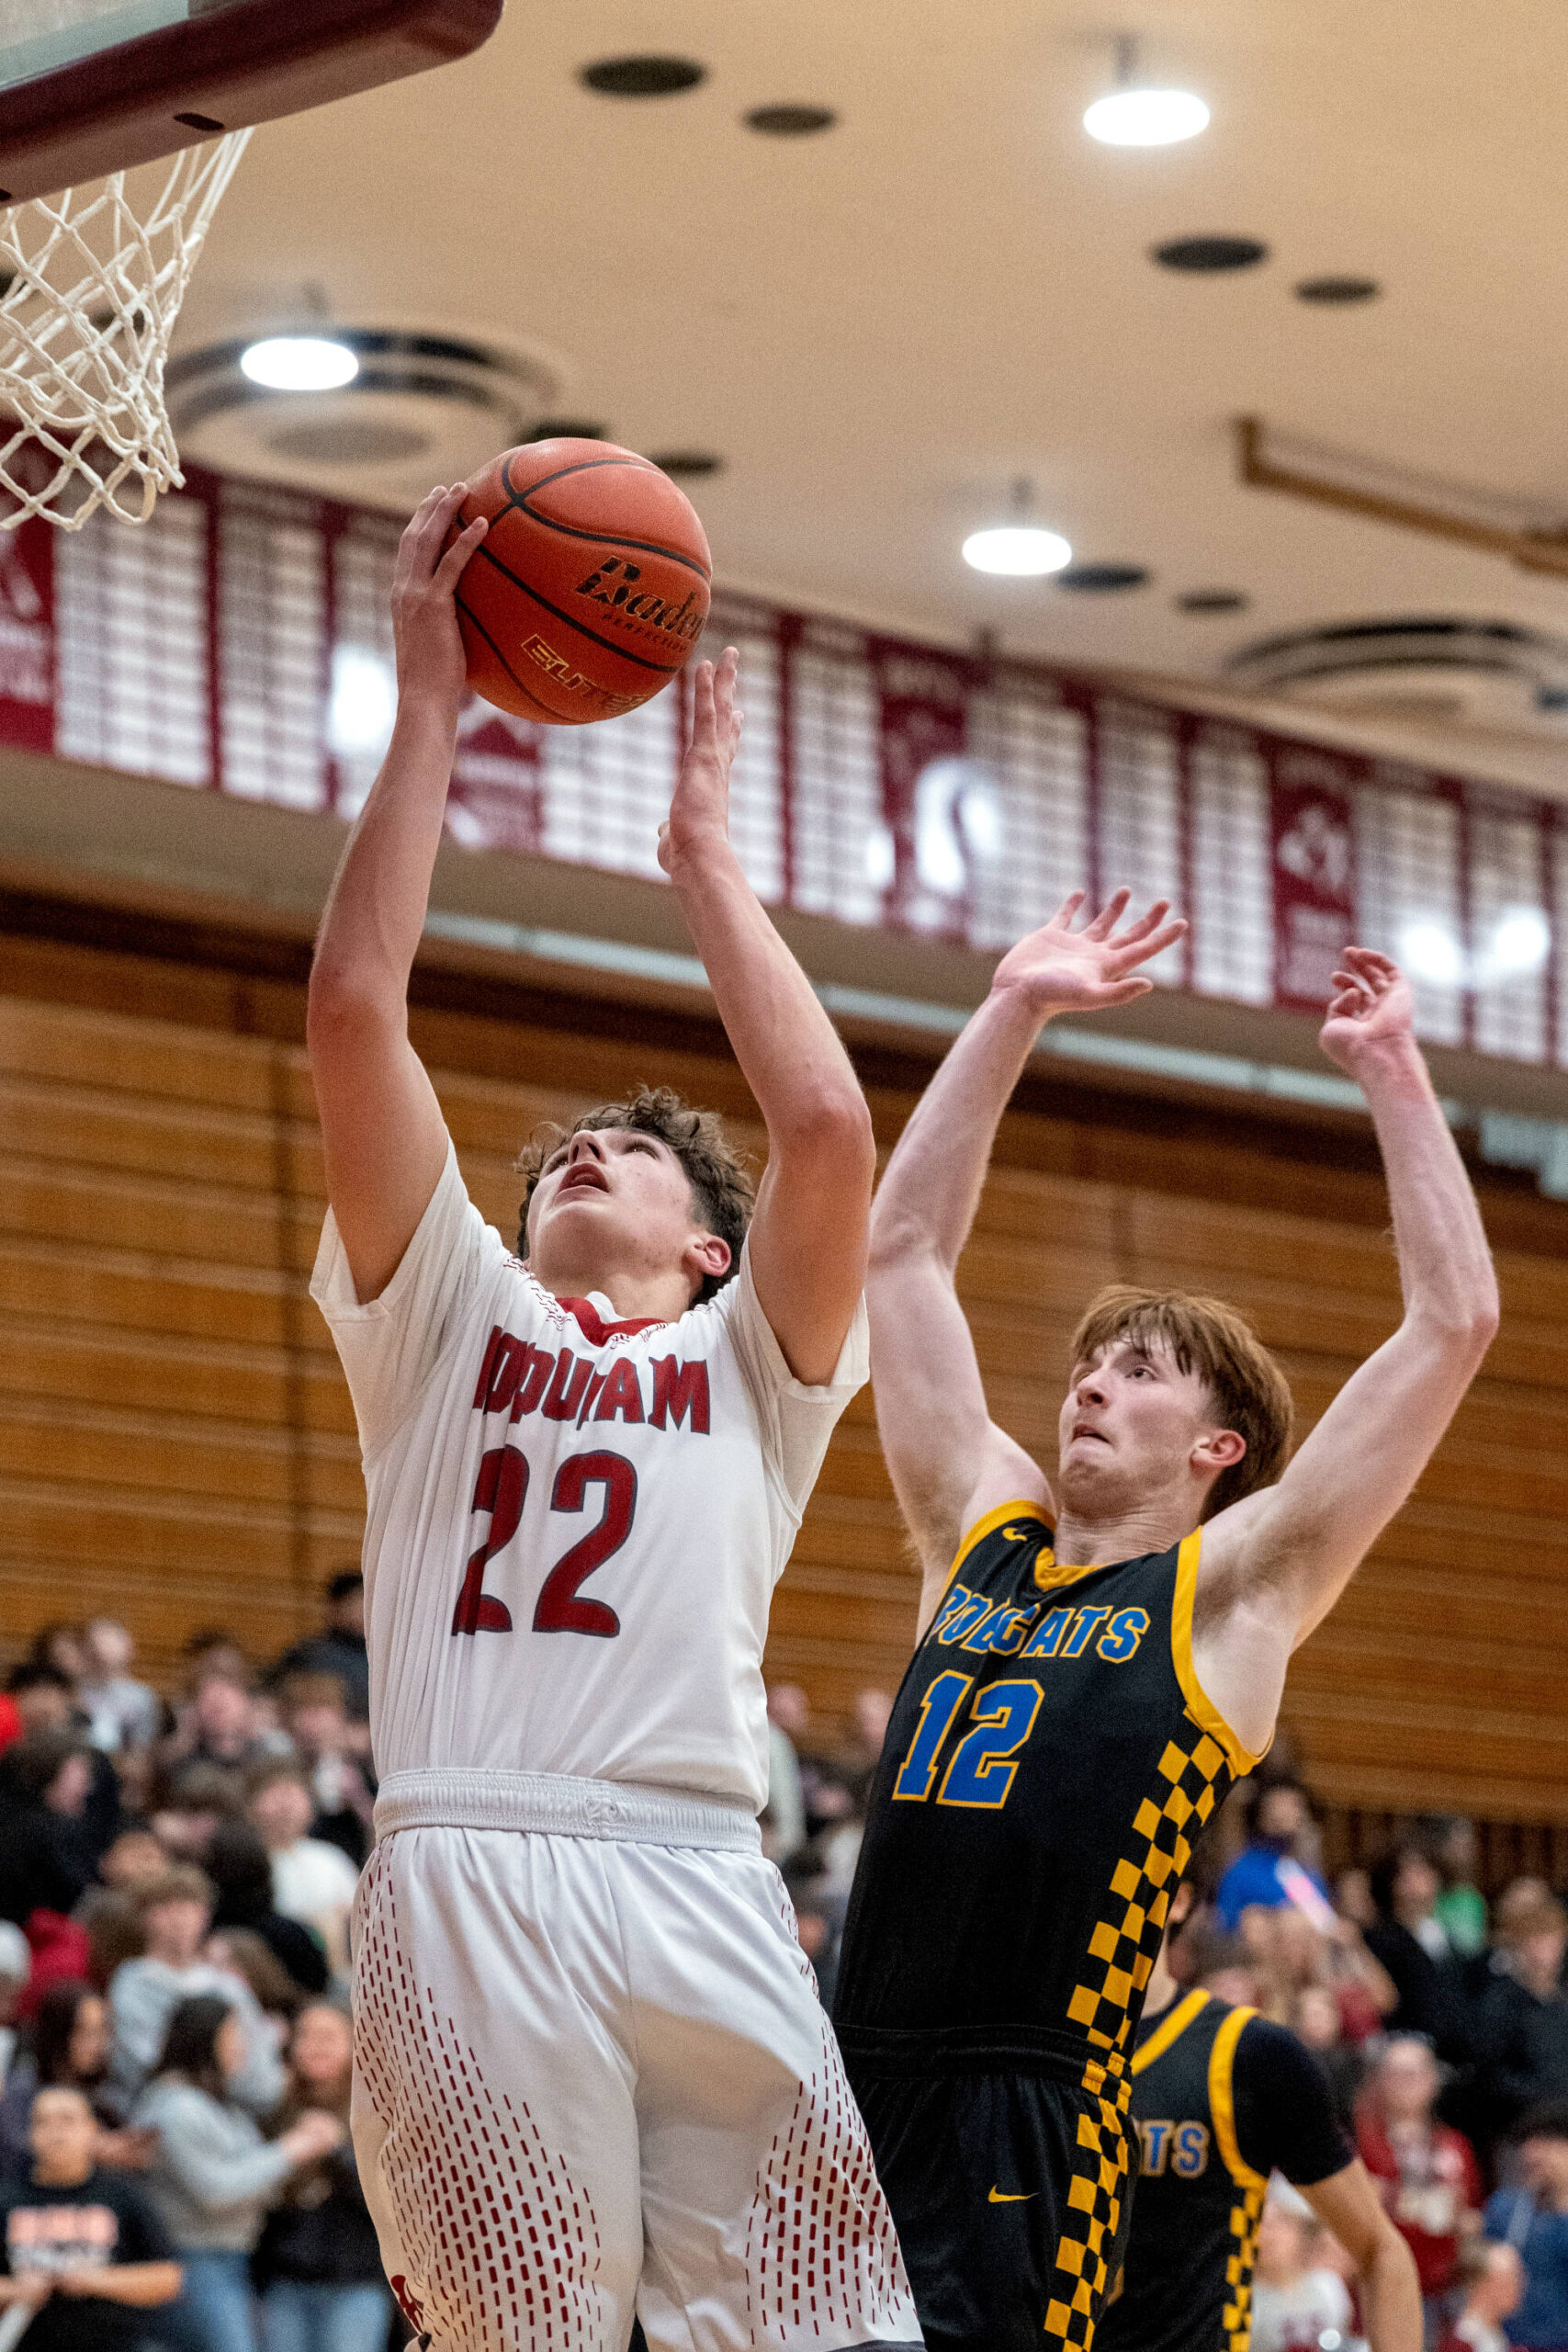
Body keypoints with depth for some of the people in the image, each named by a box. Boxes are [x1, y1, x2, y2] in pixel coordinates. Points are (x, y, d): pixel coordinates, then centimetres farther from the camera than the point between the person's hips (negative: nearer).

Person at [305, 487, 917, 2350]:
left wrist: (705, 854, 15)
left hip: (700, 1885, 1)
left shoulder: (749, 1361, 21)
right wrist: (426, 704, 10)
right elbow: (355, 1013, 9)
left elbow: (829, 1127, 3)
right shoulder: (450, 1317, 21)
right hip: (468, 1874, 0)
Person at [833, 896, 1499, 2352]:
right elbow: (904, 1248, 22)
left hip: (1034, 2116, -5)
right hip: (847, 2078, 5)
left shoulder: (1231, 1589, 6)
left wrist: (1390, 1070, 6)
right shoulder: (980, 1530, 18)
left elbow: (1455, 1322, 1)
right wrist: (1015, 1013, 20)